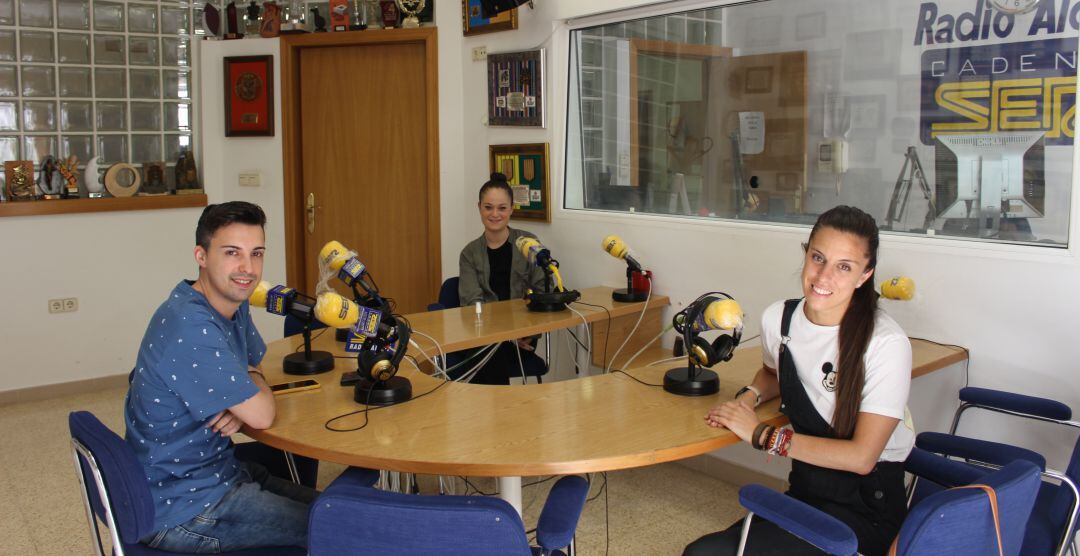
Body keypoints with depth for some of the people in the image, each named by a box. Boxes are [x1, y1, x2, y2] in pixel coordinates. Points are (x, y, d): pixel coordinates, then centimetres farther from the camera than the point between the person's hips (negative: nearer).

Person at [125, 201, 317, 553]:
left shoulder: (233, 305, 1)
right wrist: (255, 380, -2)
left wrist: (241, 405, -9)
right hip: (181, 512, -9)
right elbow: (262, 415, -25)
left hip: (215, 469, 9)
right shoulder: (192, 329, -28)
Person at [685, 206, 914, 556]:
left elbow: (861, 457, -21)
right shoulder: (778, 318, -1)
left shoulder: (886, 343, -19)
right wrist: (749, 396, 1)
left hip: (864, 507, -5)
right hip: (805, 490, 6)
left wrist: (761, 434, -18)